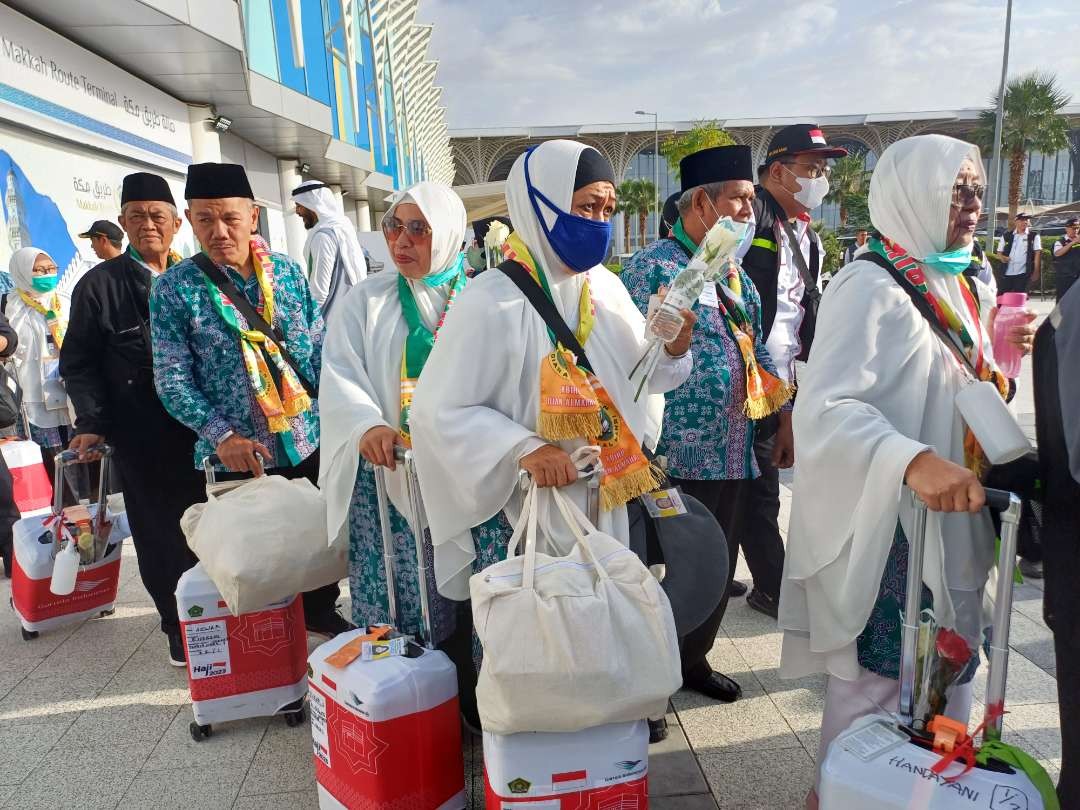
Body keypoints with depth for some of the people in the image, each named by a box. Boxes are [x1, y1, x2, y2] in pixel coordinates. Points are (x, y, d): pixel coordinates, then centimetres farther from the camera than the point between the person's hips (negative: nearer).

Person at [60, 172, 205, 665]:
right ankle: (180, 629, 22)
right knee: (160, 533, 6)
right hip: (143, 437, -2)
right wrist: (92, 423, -9)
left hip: (204, 426, 2)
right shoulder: (99, 284, 2)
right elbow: (79, 362, 2)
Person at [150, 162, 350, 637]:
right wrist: (221, 436, -18)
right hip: (240, 455, -3)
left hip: (309, 440, 3)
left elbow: (319, 347, 6)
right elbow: (172, 378, -7)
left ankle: (320, 611, 40)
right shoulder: (174, 288, -6)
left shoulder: (287, 271, 3)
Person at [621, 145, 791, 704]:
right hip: (678, 454, -8)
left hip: (732, 452, 8)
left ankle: (692, 657, 37)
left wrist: (785, 408, 14)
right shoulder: (654, 267, -12)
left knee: (718, 564, 18)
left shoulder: (734, 272, 14)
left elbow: (756, 349, 21)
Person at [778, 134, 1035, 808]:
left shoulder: (957, 284, 11)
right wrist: (912, 461, -43)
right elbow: (825, 407, -31)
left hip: (953, 521, 9)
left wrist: (997, 359, 8)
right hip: (888, 527, -8)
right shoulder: (871, 288, -17)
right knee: (874, 679, 4)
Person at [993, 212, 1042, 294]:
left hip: (1022, 274, -1)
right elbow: (998, 253, 12)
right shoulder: (1006, 236, 9)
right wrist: (1002, 257, -11)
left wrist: (1036, 272, -5)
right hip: (1006, 273, 2)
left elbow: (1037, 254, 2)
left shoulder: (1034, 236, 6)